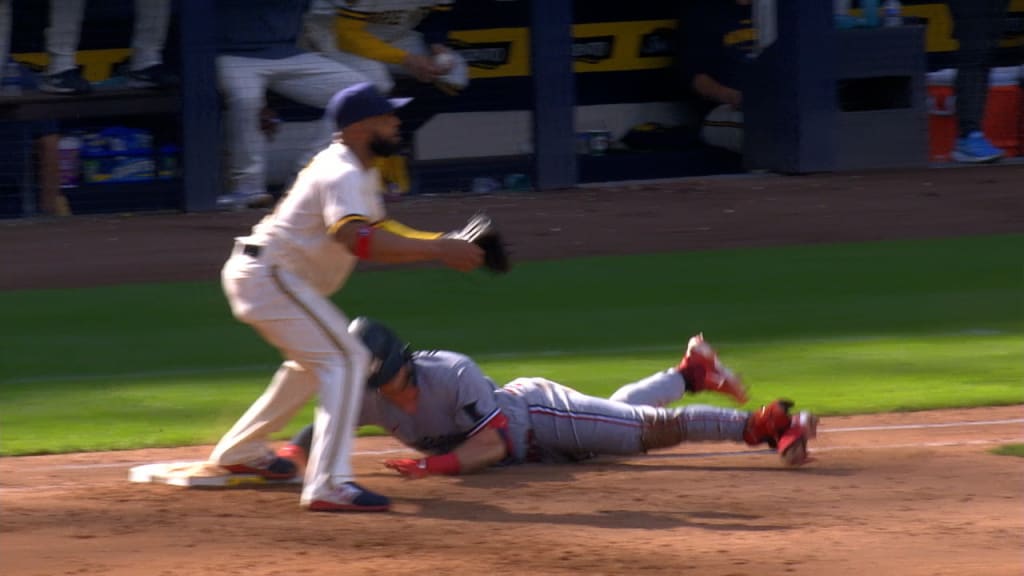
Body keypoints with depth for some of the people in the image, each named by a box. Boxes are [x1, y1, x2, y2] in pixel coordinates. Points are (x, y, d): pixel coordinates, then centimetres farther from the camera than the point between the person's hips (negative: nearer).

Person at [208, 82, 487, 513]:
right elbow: (356, 239, -38)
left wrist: (440, 243, 0)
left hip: (257, 274, 11)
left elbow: (378, 234, 15)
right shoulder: (342, 174, -21)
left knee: (316, 361, 27)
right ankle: (328, 485, -25)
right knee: (346, 359, -17)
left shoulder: (359, 172, 13)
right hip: (269, 277, -11)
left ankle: (239, 451, 39)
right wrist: (436, 251, -41)